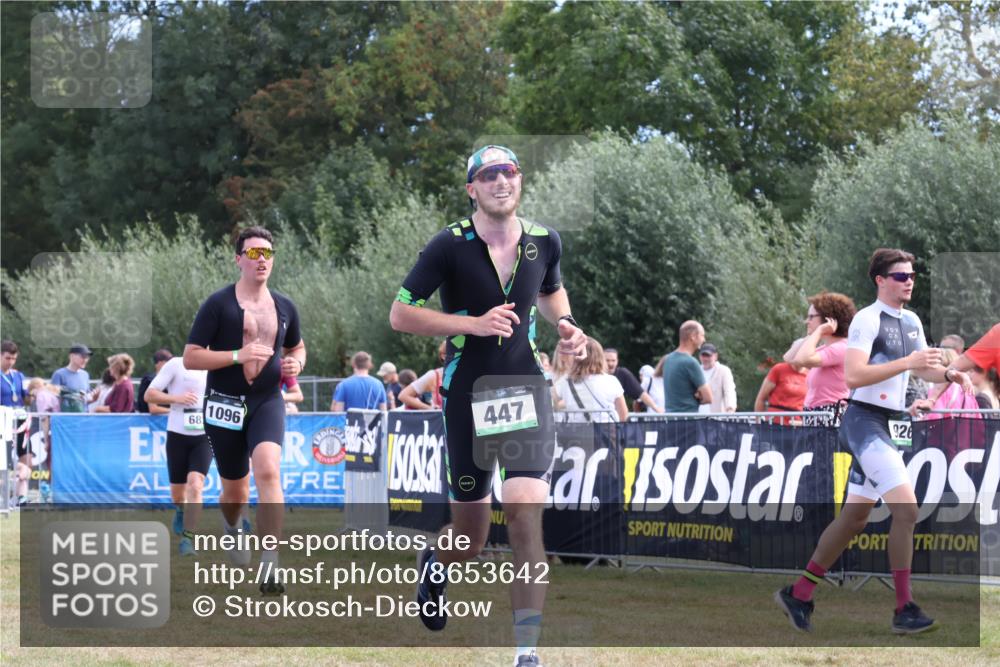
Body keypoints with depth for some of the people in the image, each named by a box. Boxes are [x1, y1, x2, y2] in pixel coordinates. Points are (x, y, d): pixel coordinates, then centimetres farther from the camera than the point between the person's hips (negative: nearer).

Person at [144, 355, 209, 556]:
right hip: (178, 435, -1)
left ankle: (187, 540, -17)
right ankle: (181, 510, 46)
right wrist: (177, 398, -20)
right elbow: (149, 395, -6)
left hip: (203, 437, 1)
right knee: (177, 493, 9)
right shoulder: (176, 364, -5)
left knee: (195, 486, -19)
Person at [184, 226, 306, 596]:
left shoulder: (284, 307, 9)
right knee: (235, 491, 9)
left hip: (268, 402, 2)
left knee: (268, 470, -24)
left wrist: (296, 363, 2)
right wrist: (239, 356, -19)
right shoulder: (218, 304, -5)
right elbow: (190, 358, -8)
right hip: (225, 403, -2)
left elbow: (297, 346, 27)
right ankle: (231, 527, 48)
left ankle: (270, 566, -27)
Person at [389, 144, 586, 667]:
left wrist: (565, 324, 4)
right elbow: (400, 314, -8)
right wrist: (474, 323, -19)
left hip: (526, 388, 2)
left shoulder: (545, 242, 4)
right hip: (468, 394, -2)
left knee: (528, 515, -16)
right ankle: (434, 565, 45)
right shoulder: (450, 246, -9)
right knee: (471, 540, 7)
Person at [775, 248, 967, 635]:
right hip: (864, 419, -9)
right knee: (906, 508, -18)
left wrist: (949, 374, 4)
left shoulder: (912, 322, 15)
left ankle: (798, 595, 21)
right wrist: (906, 363, -25)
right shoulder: (867, 320, -12)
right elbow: (852, 376, -22)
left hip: (886, 425, 9)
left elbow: (925, 370, 26)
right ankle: (904, 610, -15)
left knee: (854, 518, 12)